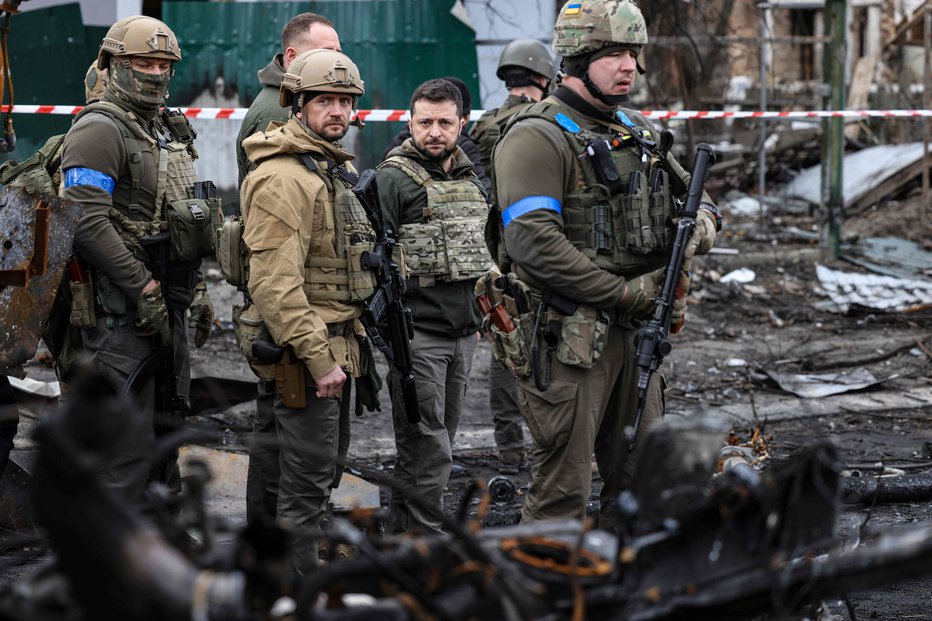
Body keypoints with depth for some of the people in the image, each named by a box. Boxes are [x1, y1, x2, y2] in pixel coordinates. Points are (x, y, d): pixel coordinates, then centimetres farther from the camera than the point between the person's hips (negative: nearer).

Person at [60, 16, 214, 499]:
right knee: (126, 443, -9)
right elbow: (87, 223, -22)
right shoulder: (99, 130, -12)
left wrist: (197, 290, 19)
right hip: (121, 309, -9)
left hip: (166, 304, 9)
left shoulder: (170, 132, 18)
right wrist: (145, 290, -22)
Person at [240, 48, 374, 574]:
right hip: (307, 350, -10)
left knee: (329, 466, 18)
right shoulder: (283, 177, -18)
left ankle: (307, 565, 31)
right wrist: (317, 357, -25)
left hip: (337, 345, 10)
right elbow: (275, 283, -24)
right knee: (308, 480, -6)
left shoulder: (338, 168, 15)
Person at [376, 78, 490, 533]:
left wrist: (478, 315, 22)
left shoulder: (471, 179, 14)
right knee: (429, 452, -8)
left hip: (463, 334, 7)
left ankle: (401, 538, 22)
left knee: (434, 448, 13)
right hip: (417, 334, -7)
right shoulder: (393, 179, -9)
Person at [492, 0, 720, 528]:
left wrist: (698, 228, -3)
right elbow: (534, 243, -21)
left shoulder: (639, 133, 15)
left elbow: (701, 201, 23)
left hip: (637, 335, 8)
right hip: (569, 339, -8)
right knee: (563, 489, -4)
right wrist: (628, 292, -18)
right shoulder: (538, 137, -11)